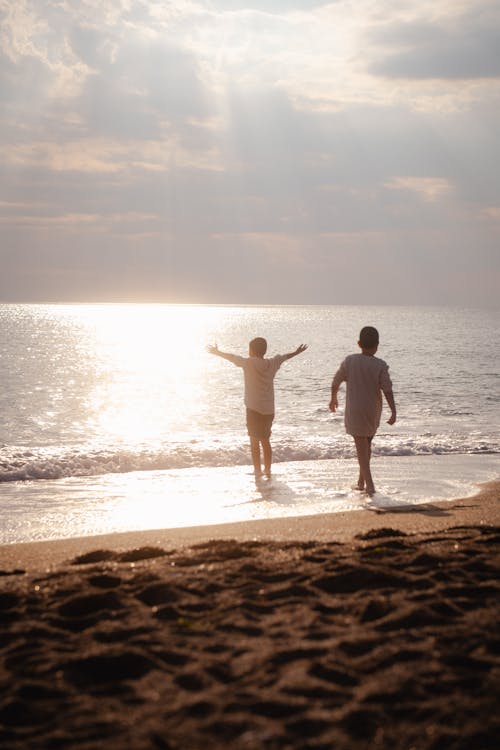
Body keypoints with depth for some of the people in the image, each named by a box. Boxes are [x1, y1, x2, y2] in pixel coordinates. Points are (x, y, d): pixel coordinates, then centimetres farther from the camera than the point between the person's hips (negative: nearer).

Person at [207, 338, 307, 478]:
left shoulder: (250, 363, -10)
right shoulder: (272, 363, 4)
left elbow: (232, 357, -1)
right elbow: (283, 357, 22)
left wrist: (217, 352, 13)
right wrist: (296, 352, 40)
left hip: (254, 409, -5)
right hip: (269, 410, 5)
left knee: (255, 441, 3)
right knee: (266, 441, 17)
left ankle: (257, 470, 2)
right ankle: (267, 470, 20)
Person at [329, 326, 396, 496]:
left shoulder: (350, 361, -7)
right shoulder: (380, 365, -10)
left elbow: (335, 382, 3)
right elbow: (387, 390, -15)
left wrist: (334, 399, 21)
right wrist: (393, 412, -14)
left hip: (354, 410, -2)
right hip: (373, 412, 2)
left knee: (361, 447, 0)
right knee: (366, 445, 20)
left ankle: (369, 485, -8)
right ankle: (361, 480, 29)